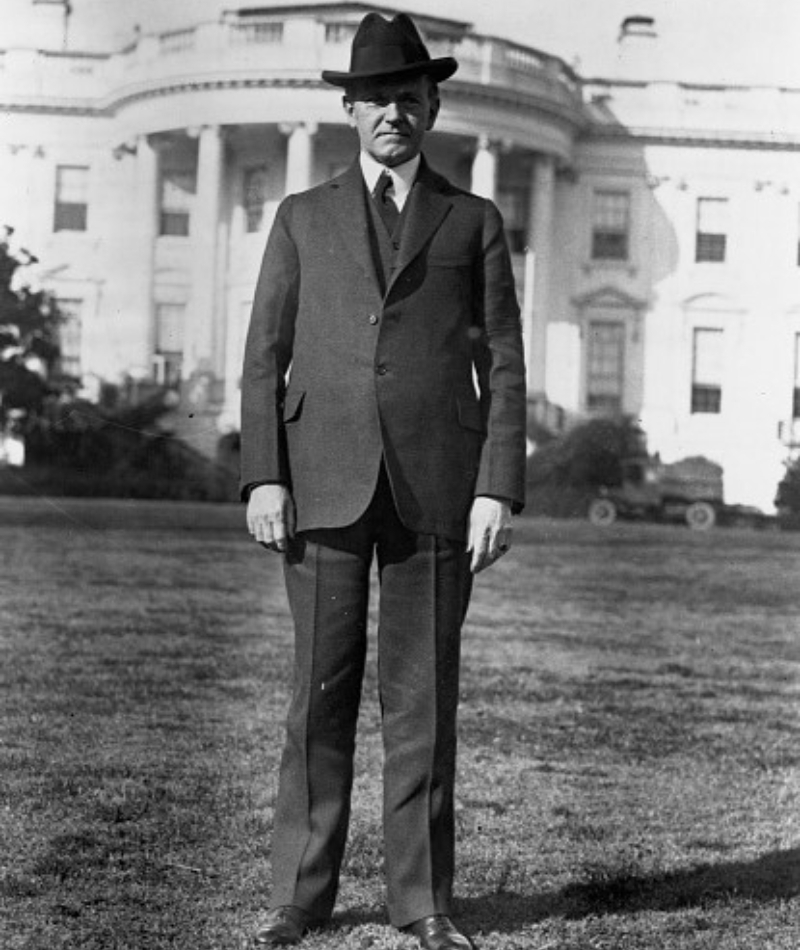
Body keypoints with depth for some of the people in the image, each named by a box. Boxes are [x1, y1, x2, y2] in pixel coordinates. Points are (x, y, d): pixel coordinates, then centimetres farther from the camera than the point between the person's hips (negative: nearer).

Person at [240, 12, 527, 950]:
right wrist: (262, 477, -4)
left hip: (436, 489, 0)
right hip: (325, 485, 0)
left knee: (423, 698, 3)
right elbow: (264, 358, 8)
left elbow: (503, 369, 6)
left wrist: (499, 490, -5)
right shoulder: (302, 218, 14)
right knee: (320, 693, 2)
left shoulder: (475, 223, 12)